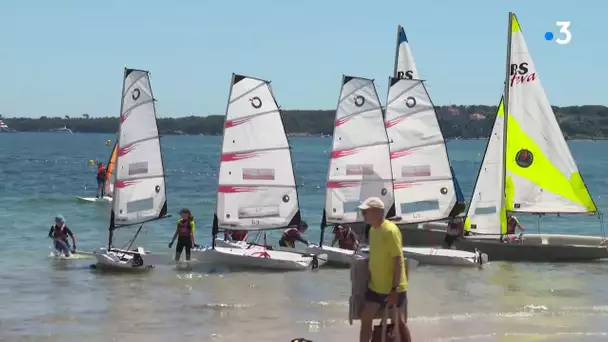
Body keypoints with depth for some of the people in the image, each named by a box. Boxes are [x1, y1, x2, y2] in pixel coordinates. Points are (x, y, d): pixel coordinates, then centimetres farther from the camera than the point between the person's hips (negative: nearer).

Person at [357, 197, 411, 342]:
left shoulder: (390, 230, -21)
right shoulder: (373, 229, 7)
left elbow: (398, 261, -22)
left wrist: (394, 289, -23)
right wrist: (371, 279, 19)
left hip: (394, 288, -8)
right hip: (375, 286, 8)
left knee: (400, 323, 3)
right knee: (366, 318, 10)